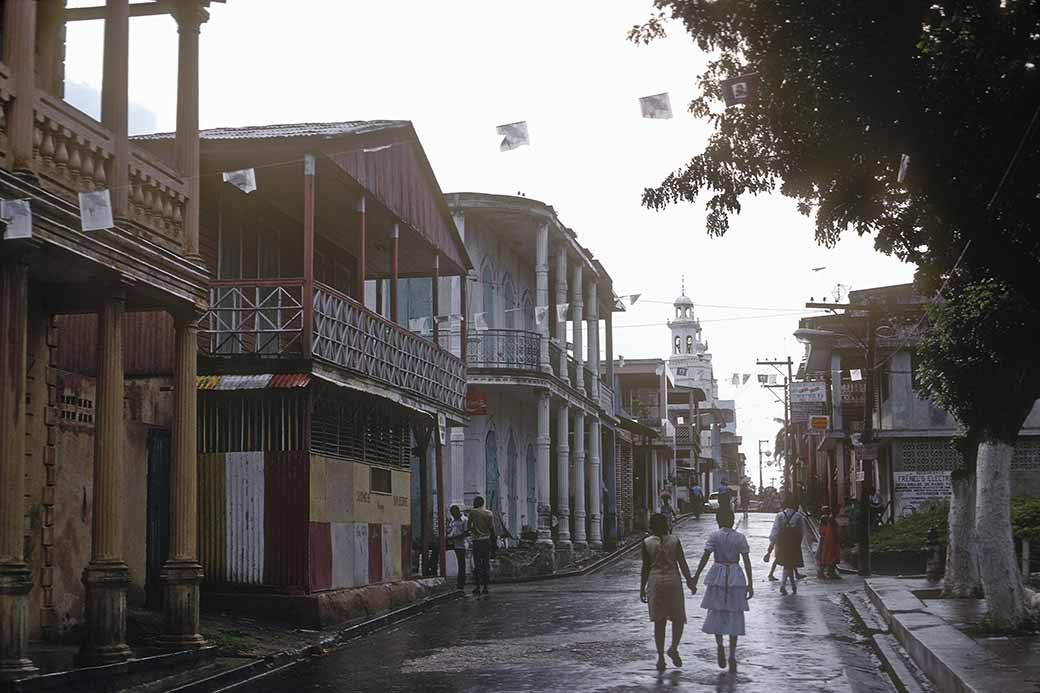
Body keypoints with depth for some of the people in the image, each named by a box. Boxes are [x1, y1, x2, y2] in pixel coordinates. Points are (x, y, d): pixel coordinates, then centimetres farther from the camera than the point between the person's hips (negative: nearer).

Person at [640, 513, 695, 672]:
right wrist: (689, 581, 5)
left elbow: (645, 568, 1)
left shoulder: (647, 543, -2)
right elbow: (682, 563, -3)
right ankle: (674, 648, -12)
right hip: (673, 581, -1)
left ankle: (660, 657, 5)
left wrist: (642, 588, 8)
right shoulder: (674, 540, -2)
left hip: (655, 582, 1)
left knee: (659, 622, 7)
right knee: (678, 618, 10)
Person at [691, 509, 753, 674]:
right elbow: (747, 562, -4)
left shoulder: (714, 536, -5)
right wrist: (750, 584, 0)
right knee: (734, 617, 8)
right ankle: (732, 656, 7)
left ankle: (720, 645, -8)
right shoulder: (740, 537, -2)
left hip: (718, 576, -1)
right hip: (736, 577, 1)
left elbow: (705, 558, -9)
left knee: (716, 613, 13)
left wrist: (695, 578, -4)